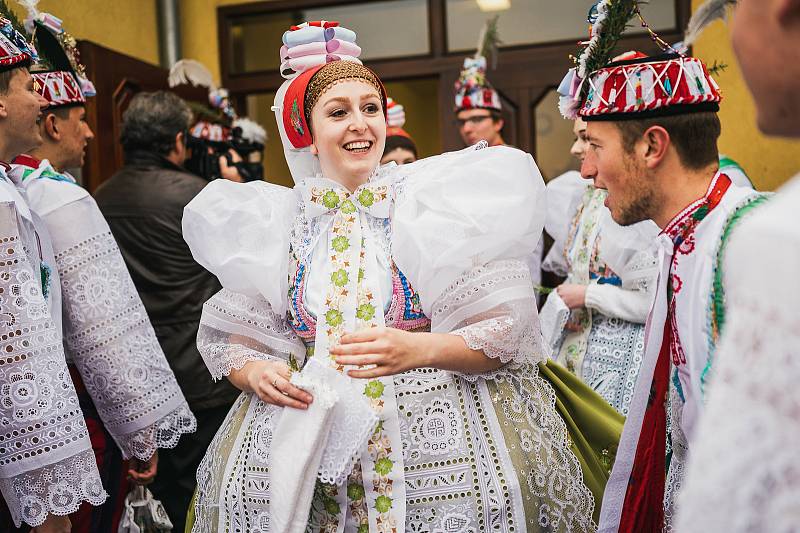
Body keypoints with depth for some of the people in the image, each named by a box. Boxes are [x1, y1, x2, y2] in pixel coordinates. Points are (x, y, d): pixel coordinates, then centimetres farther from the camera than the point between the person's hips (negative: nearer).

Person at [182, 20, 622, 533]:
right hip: (304, 439, 2)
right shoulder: (273, 224, 4)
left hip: (438, 434, -1)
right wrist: (256, 372, -11)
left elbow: (504, 331, -8)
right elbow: (230, 338, 10)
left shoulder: (437, 199, -4)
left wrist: (417, 348, -23)